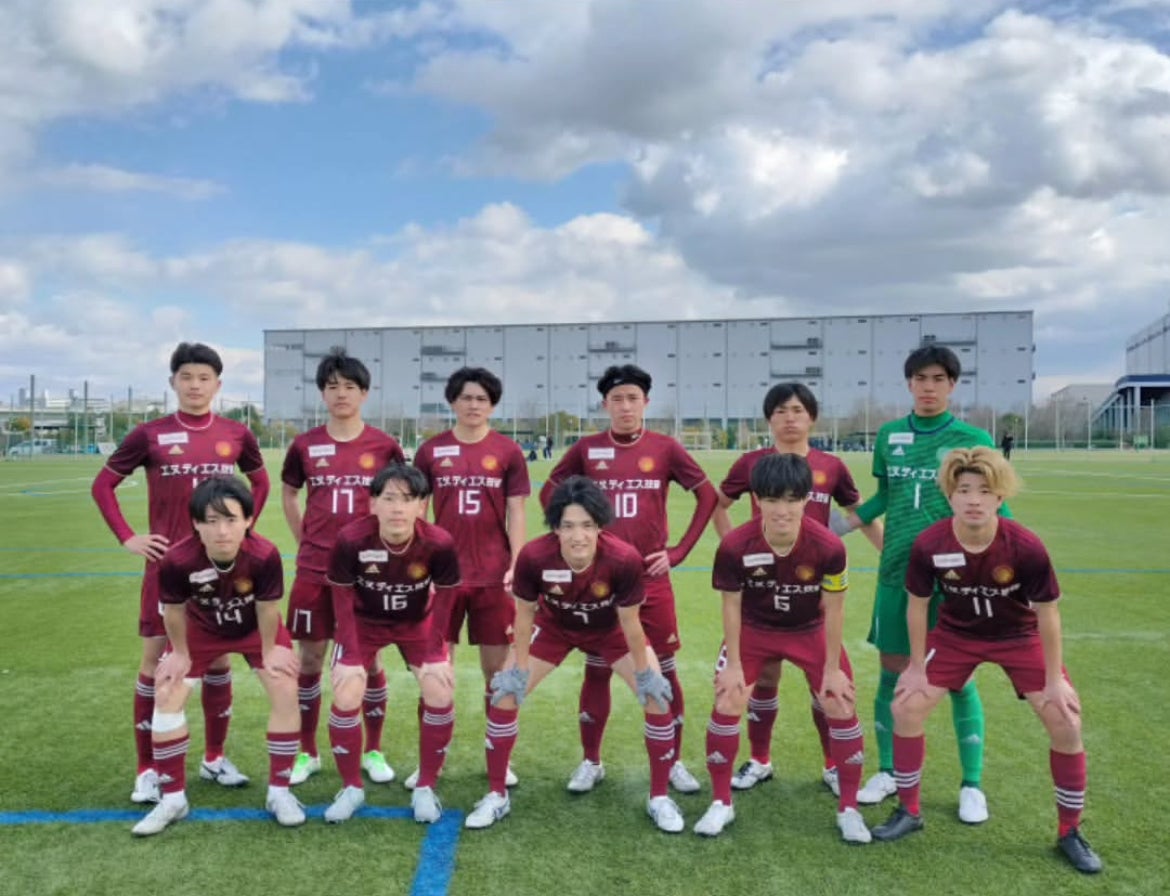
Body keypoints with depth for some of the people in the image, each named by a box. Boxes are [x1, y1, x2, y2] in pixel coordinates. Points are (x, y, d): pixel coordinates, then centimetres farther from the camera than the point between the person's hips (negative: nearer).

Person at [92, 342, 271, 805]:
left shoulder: (237, 434, 1)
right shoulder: (150, 434, -5)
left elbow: (260, 482, 17)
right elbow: (103, 484, 4)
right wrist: (127, 537, -5)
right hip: (167, 564, -2)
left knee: (218, 657, 10)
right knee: (156, 659, 2)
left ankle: (214, 757, 25)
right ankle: (148, 769, 15)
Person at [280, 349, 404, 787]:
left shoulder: (384, 445, -3)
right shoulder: (305, 445, 1)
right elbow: (288, 494, 15)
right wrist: (305, 541, 7)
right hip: (314, 570, 2)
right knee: (310, 658, 8)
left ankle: (373, 751, 22)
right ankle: (307, 752, 24)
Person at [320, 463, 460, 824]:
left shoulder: (439, 544, -31)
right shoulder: (350, 540, -31)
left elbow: (443, 602, -14)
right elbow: (343, 603, -16)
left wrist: (437, 656, -12)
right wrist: (353, 657, -15)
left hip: (417, 622, 1)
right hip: (364, 622, 0)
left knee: (441, 695, -11)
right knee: (346, 698, -10)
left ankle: (425, 789, 10)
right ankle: (351, 788, 15)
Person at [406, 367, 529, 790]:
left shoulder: (507, 451, 1)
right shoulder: (431, 450, 3)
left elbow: (516, 514, 2)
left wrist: (517, 564, -6)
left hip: (493, 574, 0)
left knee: (497, 668, 8)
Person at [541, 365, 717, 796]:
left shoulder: (665, 448, -2)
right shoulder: (587, 448, -1)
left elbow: (707, 495, 3)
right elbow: (549, 490, 10)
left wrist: (679, 551, -2)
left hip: (651, 579, 0)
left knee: (665, 671, 6)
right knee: (596, 670, 9)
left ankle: (675, 763, 23)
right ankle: (590, 762, 24)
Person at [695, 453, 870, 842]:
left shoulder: (828, 547, -31)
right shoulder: (734, 546, -31)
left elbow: (834, 610, -15)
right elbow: (732, 605, -14)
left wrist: (832, 668, -9)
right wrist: (734, 663, -9)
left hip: (811, 631, 0)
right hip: (754, 630, 0)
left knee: (841, 707, -3)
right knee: (726, 705, -7)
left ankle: (848, 808, 18)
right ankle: (721, 803, 13)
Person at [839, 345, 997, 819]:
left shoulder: (973, 440, -5)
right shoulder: (889, 435, 5)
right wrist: (836, 526, 8)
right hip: (896, 571, 3)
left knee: (958, 679, 4)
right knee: (892, 673, 11)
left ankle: (972, 785, 22)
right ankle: (888, 772, 27)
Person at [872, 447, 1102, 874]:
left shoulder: (1027, 547, -31)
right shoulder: (928, 545, -28)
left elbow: (1047, 613, -15)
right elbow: (918, 604, -11)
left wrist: (1054, 679, -9)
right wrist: (917, 667, -5)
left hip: (1019, 636, -1)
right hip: (956, 634, 1)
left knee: (1065, 723, -9)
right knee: (906, 708, -6)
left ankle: (1070, 832, 16)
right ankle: (909, 811, 15)